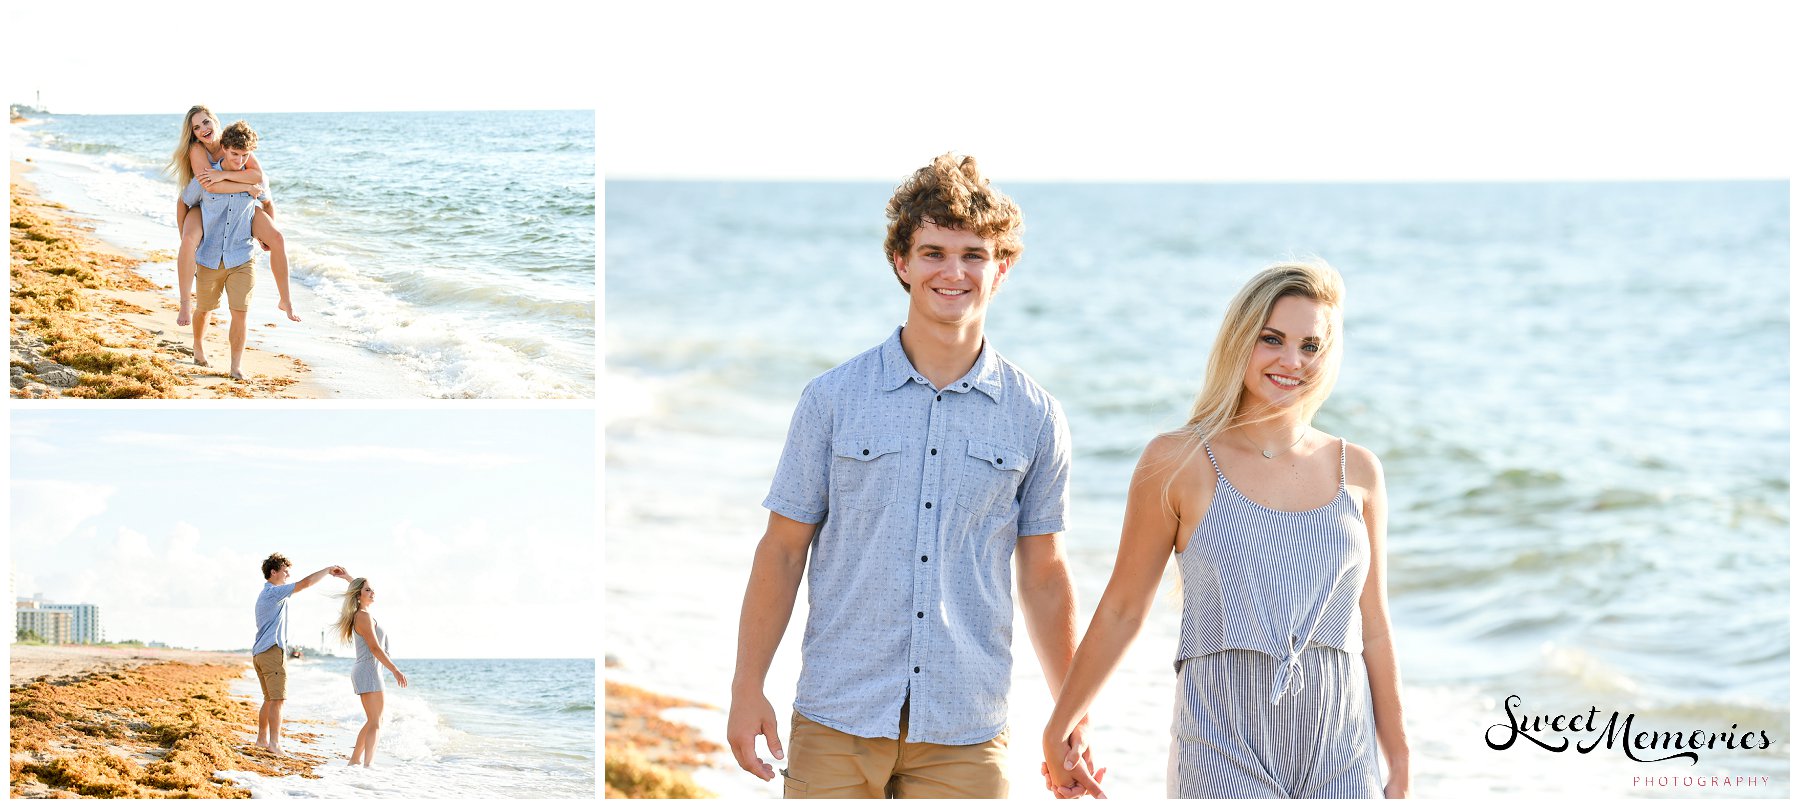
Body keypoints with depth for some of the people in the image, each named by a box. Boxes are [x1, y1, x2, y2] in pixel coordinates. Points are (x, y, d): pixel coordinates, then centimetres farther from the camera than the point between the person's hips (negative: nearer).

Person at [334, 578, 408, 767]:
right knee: (375, 722, -14)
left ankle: (355, 760, 23)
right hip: (368, 671, -10)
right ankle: (368, 764, -22)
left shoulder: (361, 614, 14)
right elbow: (374, 648, -19)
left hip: (365, 671, 10)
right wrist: (395, 670, -19)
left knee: (373, 721, 18)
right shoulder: (363, 616, -14)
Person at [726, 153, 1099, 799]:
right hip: (837, 722, -1)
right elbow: (782, 551, 4)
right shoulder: (832, 398, 2)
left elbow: (1043, 576, 10)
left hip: (964, 735, 1)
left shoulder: (1035, 418, 5)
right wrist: (747, 689, -1)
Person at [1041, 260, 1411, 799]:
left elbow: (1373, 629, 14)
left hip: (1340, 755, 4)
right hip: (1223, 749, -3)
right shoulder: (1178, 463, -2)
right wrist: (1058, 729, 10)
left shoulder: (1357, 472, 8)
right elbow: (1122, 611, 6)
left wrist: (1399, 761, 16)